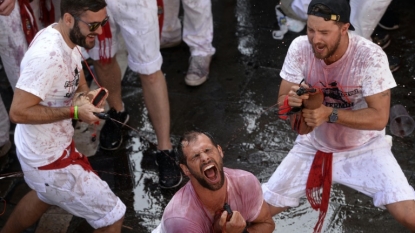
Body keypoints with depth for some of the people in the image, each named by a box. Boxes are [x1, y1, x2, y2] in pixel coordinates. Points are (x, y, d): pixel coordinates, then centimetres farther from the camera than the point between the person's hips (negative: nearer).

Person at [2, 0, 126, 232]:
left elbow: (77, 81, 10)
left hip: (48, 145, 10)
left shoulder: (69, 39, -4)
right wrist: (74, 111, -27)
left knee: (46, 195, 39)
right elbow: (19, 111, -30)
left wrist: (84, 95, -13)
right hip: (48, 159, -10)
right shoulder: (48, 55, -33)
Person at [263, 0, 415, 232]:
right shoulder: (300, 48, -15)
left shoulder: (370, 56, -24)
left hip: (364, 148, -2)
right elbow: (282, 101, -8)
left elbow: (379, 118, -22)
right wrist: (293, 101, -32)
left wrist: (329, 113, -35)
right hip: (313, 146, 3)